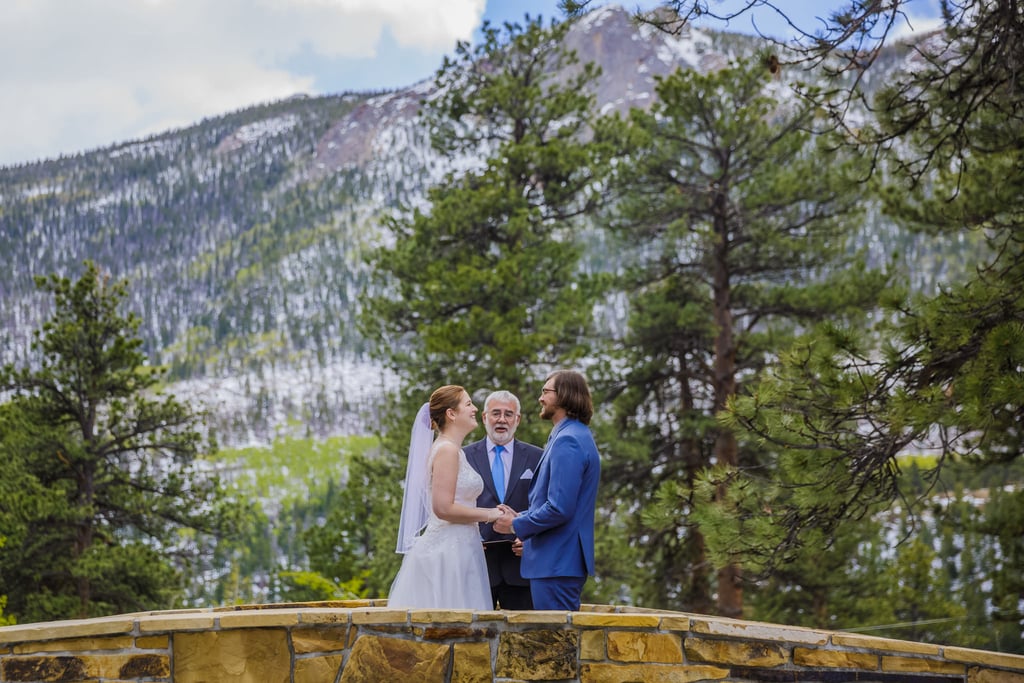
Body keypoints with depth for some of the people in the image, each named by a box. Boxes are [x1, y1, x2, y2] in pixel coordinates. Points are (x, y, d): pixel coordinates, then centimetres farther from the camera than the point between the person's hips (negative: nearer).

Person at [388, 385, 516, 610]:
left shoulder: (450, 449, 17)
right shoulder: (447, 450, -12)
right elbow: (443, 508, -19)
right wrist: (489, 514, -10)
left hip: (453, 549, 10)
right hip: (448, 551, -10)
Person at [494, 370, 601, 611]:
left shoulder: (567, 441, -17)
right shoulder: (579, 436, 17)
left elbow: (559, 509, -22)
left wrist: (516, 525, -9)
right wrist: (521, 517, 13)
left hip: (556, 563, -11)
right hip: (565, 560, 11)